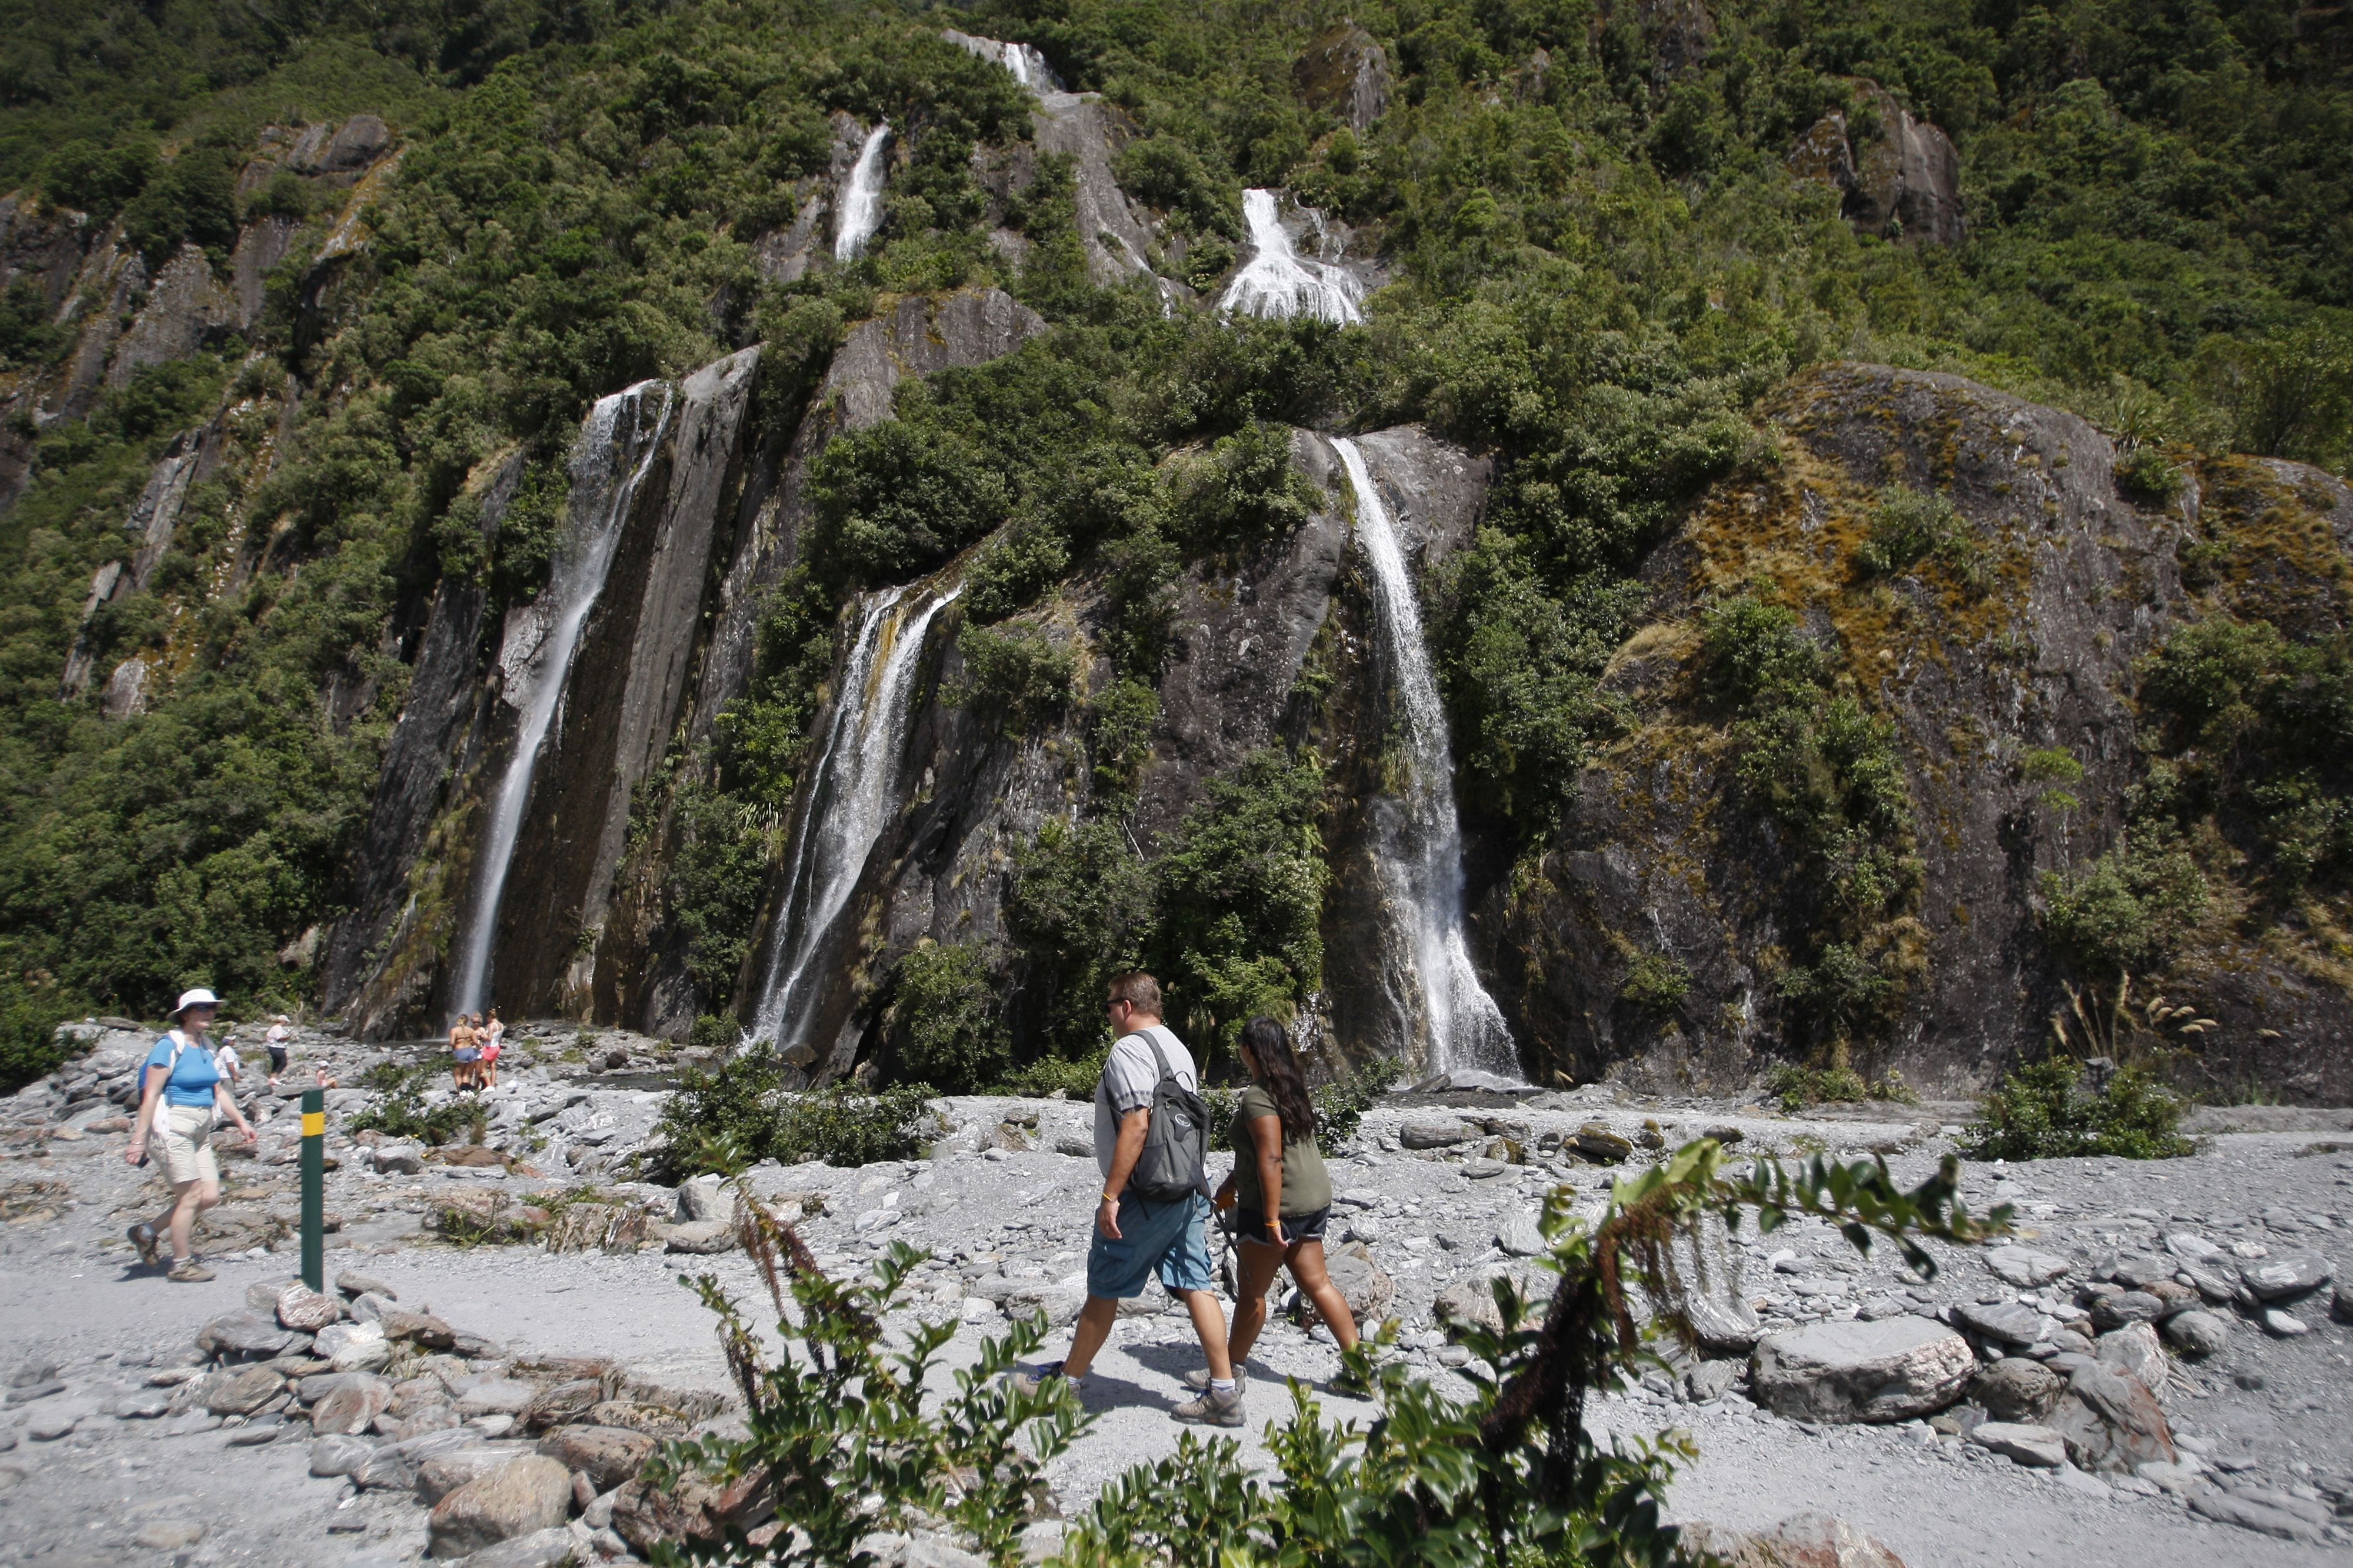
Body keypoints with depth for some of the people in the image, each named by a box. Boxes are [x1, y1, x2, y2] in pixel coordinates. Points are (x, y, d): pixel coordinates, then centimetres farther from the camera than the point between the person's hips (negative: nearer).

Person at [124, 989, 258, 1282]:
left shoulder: (206, 1048, 12)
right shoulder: (170, 1046, -11)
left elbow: (219, 1091, 19)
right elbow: (151, 1095, -14)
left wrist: (242, 1122, 16)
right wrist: (139, 1139, -18)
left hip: (201, 1130, 8)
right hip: (175, 1126, -8)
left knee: (211, 1196, 4)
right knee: (191, 1197, -4)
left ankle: (148, 1232, 23)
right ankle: (182, 1265, 9)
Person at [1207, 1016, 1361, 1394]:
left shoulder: (1258, 1097, -18)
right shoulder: (1291, 1087, 11)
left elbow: (1271, 1160, -24)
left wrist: (1272, 1220, -23)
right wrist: (1232, 1182, 27)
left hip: (1278, 1205, -9)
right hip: (1314, 1199, 9)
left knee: (1252, 1292, 5)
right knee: (1317, 1283, 12)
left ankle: (1231, 1370, 18)